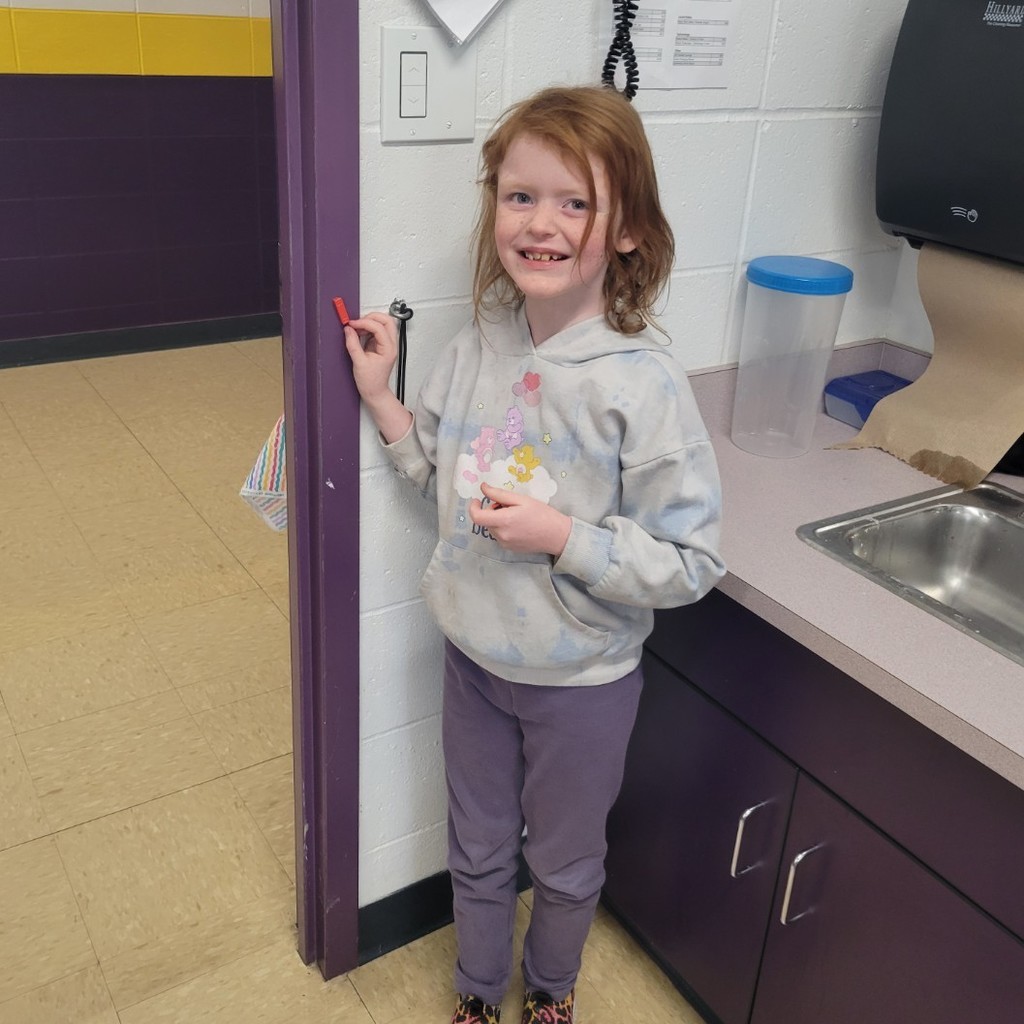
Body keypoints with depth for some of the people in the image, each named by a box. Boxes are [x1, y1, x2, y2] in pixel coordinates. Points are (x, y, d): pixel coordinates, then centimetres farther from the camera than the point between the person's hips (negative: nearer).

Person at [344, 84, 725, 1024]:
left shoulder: (643, 384, -24)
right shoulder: (480, 346, -7)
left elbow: (692, 564, -21)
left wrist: (562, 536, -29)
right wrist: (381, 395, -4)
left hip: (581, 681, -4)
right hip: (475, 655, 4)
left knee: (564, 861, 22)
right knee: (478, 849, 25)